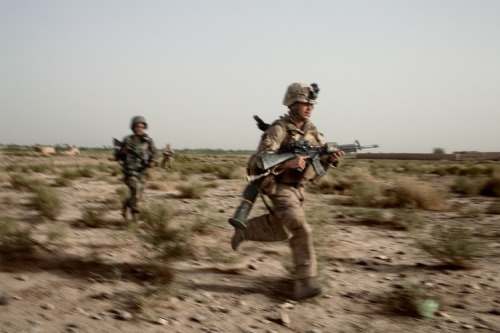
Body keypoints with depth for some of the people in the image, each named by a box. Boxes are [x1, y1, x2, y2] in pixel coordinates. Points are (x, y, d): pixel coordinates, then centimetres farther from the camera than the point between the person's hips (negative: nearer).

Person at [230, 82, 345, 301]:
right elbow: (259, 161, -24)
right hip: (280, 188, -8)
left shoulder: (311, 130, 7)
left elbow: (321, 163, 9)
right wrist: (287, 162, -38)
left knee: (281, 231, 12)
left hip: (297, 189, 8)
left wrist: (332, 158, -14)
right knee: (301, 231, -17)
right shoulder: (279, 129, -17)